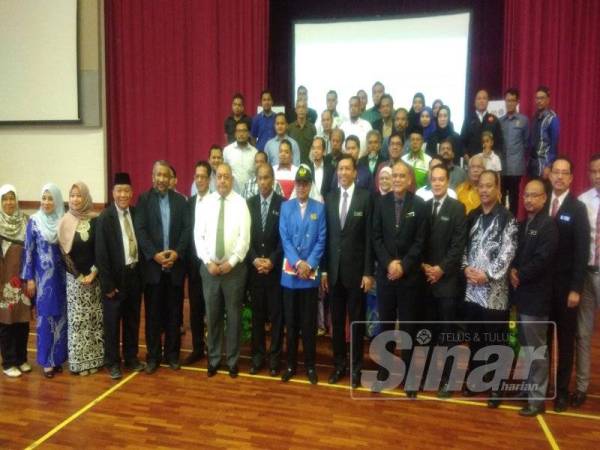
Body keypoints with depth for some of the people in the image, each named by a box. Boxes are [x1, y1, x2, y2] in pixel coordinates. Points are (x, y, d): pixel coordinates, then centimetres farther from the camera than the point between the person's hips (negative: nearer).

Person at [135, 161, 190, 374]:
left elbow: (187, 228, 1)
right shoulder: (144, 199, 4)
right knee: (153, 313, 6)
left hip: (175, 264, 1)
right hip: (152, 265, -1)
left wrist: (177, 252, -13)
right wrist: (155, 254, -16)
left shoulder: (180, 200, 8)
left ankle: (172, 354, 20)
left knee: (174, 312, 8)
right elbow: (140, 230, -6)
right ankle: (153, 356, 17)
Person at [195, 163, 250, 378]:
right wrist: (208, 262, -8)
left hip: (234, 268, -2)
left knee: (233, 315, 8)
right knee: (212, 315, 11)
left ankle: (233, 360, 23)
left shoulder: (240, 203, -5)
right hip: (209, 267, 2)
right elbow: (198, 235, 1)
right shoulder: (205, 203, 3)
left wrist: (231, 262, -14)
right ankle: (213, 358, 26)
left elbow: (244, 237, -8)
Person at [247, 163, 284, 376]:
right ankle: (258, 354, 20)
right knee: (257, 313, 10)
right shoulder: (249, 203, 7)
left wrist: (272, 260, -13)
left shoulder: (283, 204, -3)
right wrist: (254, 259, -8)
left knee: (276, 314, 5)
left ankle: (274, 356, 16)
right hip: (254, 267, 3)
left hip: (276, 268, -2)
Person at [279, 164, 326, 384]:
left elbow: (321, 240, -2)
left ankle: (310, 365, 20)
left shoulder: (319, 208, 3)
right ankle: (291, 364, 22)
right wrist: (298, 263, -13)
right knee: (291, 322, 9)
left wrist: (309, 264, -12)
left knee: (309, 322, 7)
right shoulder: (285, 207, 5)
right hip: (289, 273, 1)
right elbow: (284, 239, -2)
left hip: (311, 274, -1)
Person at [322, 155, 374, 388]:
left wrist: (368, 272, -10)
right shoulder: (329, 198, 7)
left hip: (356, 269, -3)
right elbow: (326, 236, 6)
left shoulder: (366, 197, -4)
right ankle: (339, 363, 25)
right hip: (334, 269, 3)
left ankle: (356, 366, 21)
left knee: (356, 320, 7)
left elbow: (369, 237, -7)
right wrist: (324, 269, 3)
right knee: (336, 320, 11)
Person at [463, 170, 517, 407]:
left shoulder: (507, 218, -5)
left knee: (496, 340, 4)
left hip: (495, 290, -5)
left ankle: (497, 385, 19)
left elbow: (508, 252, -12)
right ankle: (476, 379, 30)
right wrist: (466, 268, -4)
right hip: (472, 287, 5)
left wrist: (488, 274, -16)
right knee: (474, 337, 14)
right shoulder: (472, 216, 11)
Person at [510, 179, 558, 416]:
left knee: (537, 349, 2)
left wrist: (520, 275, -13)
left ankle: (537, 398, 12)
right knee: (526, 346, 18)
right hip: (522, 292, 7)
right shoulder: (523, 224, 13)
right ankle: (529, 385, 31)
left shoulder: (548, 225, -11)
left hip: (536, 295, -7)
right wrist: (513, 270, -4)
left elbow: (542, 260, -19)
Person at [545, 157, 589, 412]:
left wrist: (576, 288, -13)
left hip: (565, 285, -2)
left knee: (566, 338, 9)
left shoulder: (578, 209, -5)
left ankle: (562, 389, 20)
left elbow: (582, 251, -9)